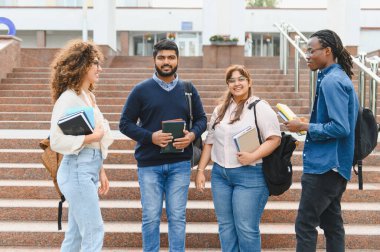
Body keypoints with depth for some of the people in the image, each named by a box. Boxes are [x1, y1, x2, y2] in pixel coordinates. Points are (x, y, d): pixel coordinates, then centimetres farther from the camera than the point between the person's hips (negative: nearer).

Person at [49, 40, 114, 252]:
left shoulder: (89, 96, 13)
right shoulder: (68, 98, -14)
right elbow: (57, 141, -19)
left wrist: (101, 171, 16)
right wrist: (93, 137, -16)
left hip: (90, 169, 9)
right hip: (78, 170, -9)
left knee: (76, 234, 13)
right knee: (94, 233, -5)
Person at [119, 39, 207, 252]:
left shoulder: (188, 90, 8)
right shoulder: (141, 90, 1)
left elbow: (201, 119, 15)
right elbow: (125, 123, 1)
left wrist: (192, 135, -8)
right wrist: (150, 137, -15)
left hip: (180, 164, 2)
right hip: (149, 164, -1)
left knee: (177, 217, 5)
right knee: (151, 217, 4)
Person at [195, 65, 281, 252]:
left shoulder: (260, 107, -3)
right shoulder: (220, 110, 14)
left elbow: (274, 138, -11)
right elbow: (210, 141, 17)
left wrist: (253, 156, -21)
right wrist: (200, 170, 11)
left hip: (250, 175, -6)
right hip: (220, 174, 6)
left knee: (246, 229, -5)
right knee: (226, 226, 10)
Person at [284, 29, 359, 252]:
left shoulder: (331, 81, -17)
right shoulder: (341, 78, 14)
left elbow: (340, 128, -24)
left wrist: (305, 127, -14)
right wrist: (309, 124, 11)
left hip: (325, 166, -10)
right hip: (335, 165, 10)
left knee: (305, 224, -4)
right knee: (332, 222, 15)